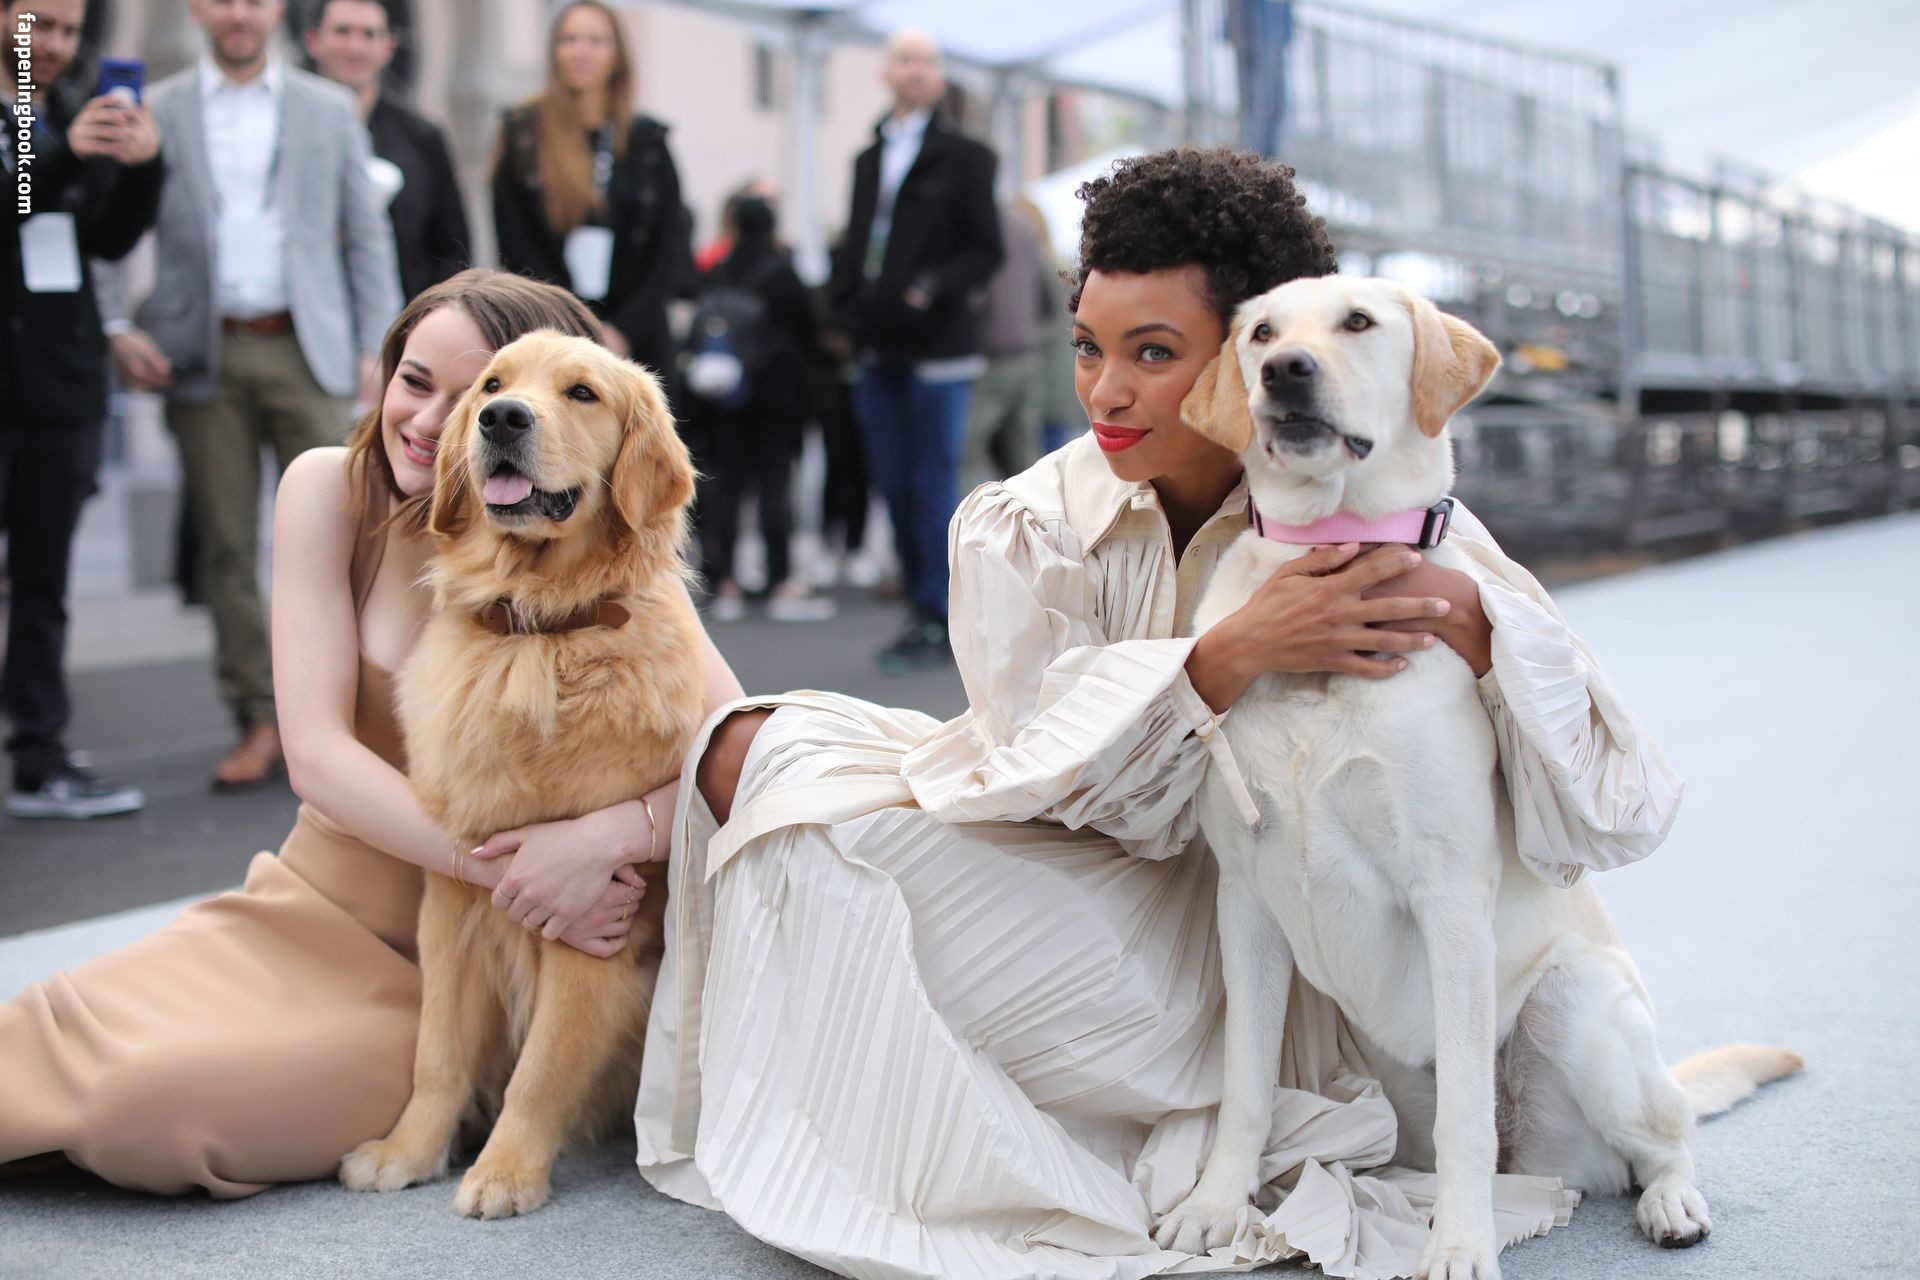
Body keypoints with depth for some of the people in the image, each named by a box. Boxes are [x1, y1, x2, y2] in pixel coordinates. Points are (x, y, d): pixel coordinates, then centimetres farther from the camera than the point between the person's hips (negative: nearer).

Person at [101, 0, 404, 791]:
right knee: (226, 547, 2)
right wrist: (115, 328, -5)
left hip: (307, 348, 0)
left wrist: (377, 345, 1)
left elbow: (368, 236, 9)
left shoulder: (329, 110, 10)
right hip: (203, 356, 0)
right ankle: (260, 720, 10)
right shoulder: (156, 112, 8)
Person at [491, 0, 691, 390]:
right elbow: (515, 246, 0)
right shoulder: (522, 135, 5)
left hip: (636, 339, 2)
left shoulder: (648, 140, 9)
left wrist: (623, 329, -6)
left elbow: (672, 250, 5)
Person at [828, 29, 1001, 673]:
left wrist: (934, 289, -18)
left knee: (933, 487, -6)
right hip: (881, 351, 6)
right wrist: (846, 312, 7)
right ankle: (923, 611, 16)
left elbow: (985, 249, -3)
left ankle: (936, 622, -2)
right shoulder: (868, 160, 19)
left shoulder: (964, 157, 2)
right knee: (895, 486, 7)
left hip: (937, 349, -6)